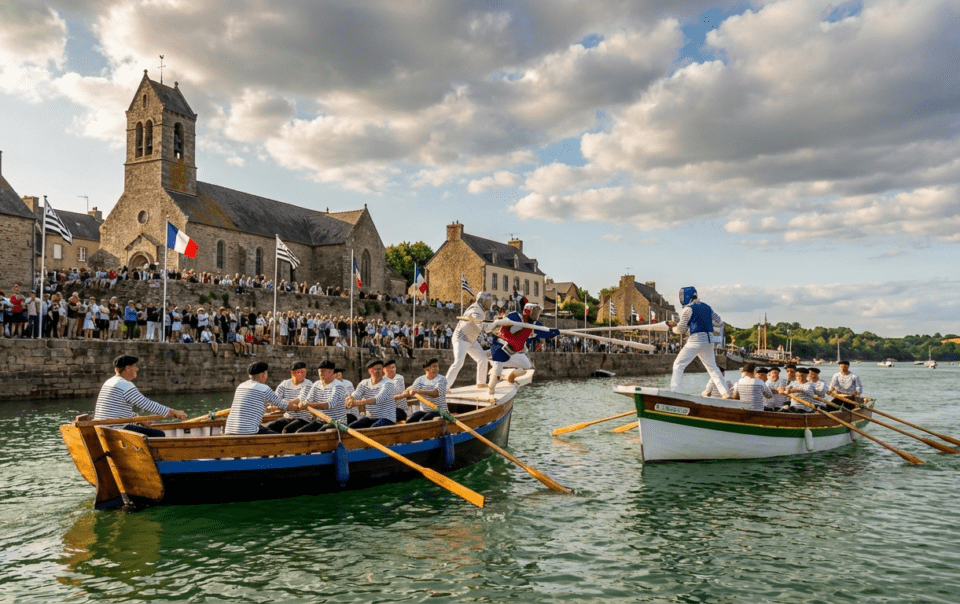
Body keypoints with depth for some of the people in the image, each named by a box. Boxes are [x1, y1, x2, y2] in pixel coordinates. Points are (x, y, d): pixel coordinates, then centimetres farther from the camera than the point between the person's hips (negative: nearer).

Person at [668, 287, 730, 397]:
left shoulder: (688, 309, -4)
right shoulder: (707, 307, 14)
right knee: (712, 367, 15)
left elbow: (681, 329, -1)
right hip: (709, 340, 6)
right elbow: (720, 323, 18)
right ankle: (725, 392, 10)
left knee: (678, 365, -1)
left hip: (695, 340, -6)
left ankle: (674, 390, -11)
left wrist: (674, 327, 18)